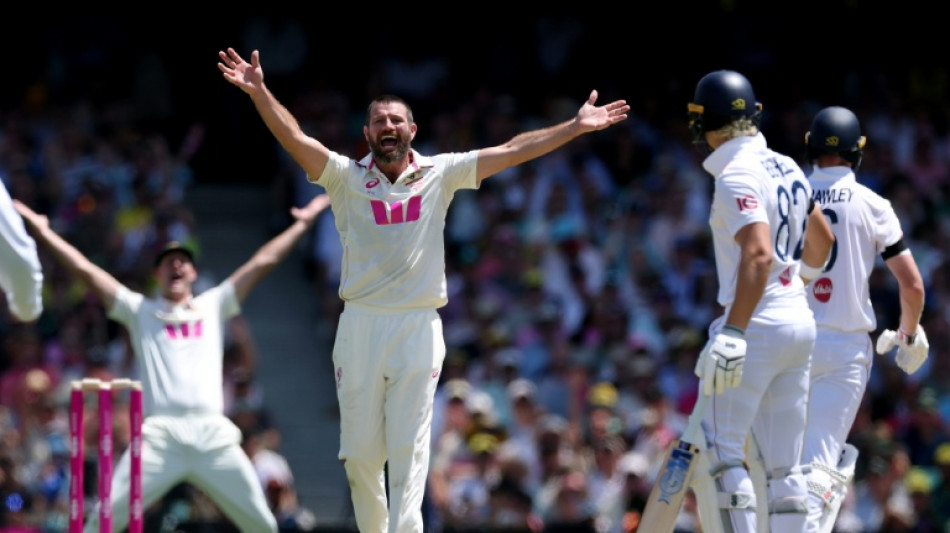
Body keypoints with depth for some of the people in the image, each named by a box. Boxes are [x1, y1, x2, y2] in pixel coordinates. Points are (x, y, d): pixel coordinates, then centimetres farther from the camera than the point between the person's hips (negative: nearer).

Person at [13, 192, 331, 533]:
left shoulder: (213, 306, 23)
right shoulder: (139, 310, 18)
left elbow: (263, 262, 24)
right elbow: (85, 270, 15)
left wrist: (302, 225, 25)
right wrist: (43, 232, 11)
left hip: (213, 436, 2)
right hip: (159, 437, -2)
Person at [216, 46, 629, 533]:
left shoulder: (439, 174, 6)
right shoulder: (346, 177, 3)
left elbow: (512, 151, 3)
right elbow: (296, 139, -10)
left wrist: (576, 127, -3)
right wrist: (259, 92, -26)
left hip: (419, 329, 0)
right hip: (360, 326, 0)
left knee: (409, 449, -5)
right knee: (360, 452, 4)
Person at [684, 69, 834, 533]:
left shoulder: (738, 177, -14)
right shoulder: (786, 168, 11)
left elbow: (759, 255, -27)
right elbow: (821, 245, 24)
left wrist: (732, 334, -32)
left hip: (756, 325, -8)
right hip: (800, 323, 8)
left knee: (719, 457, -6)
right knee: (784, 468, 8)